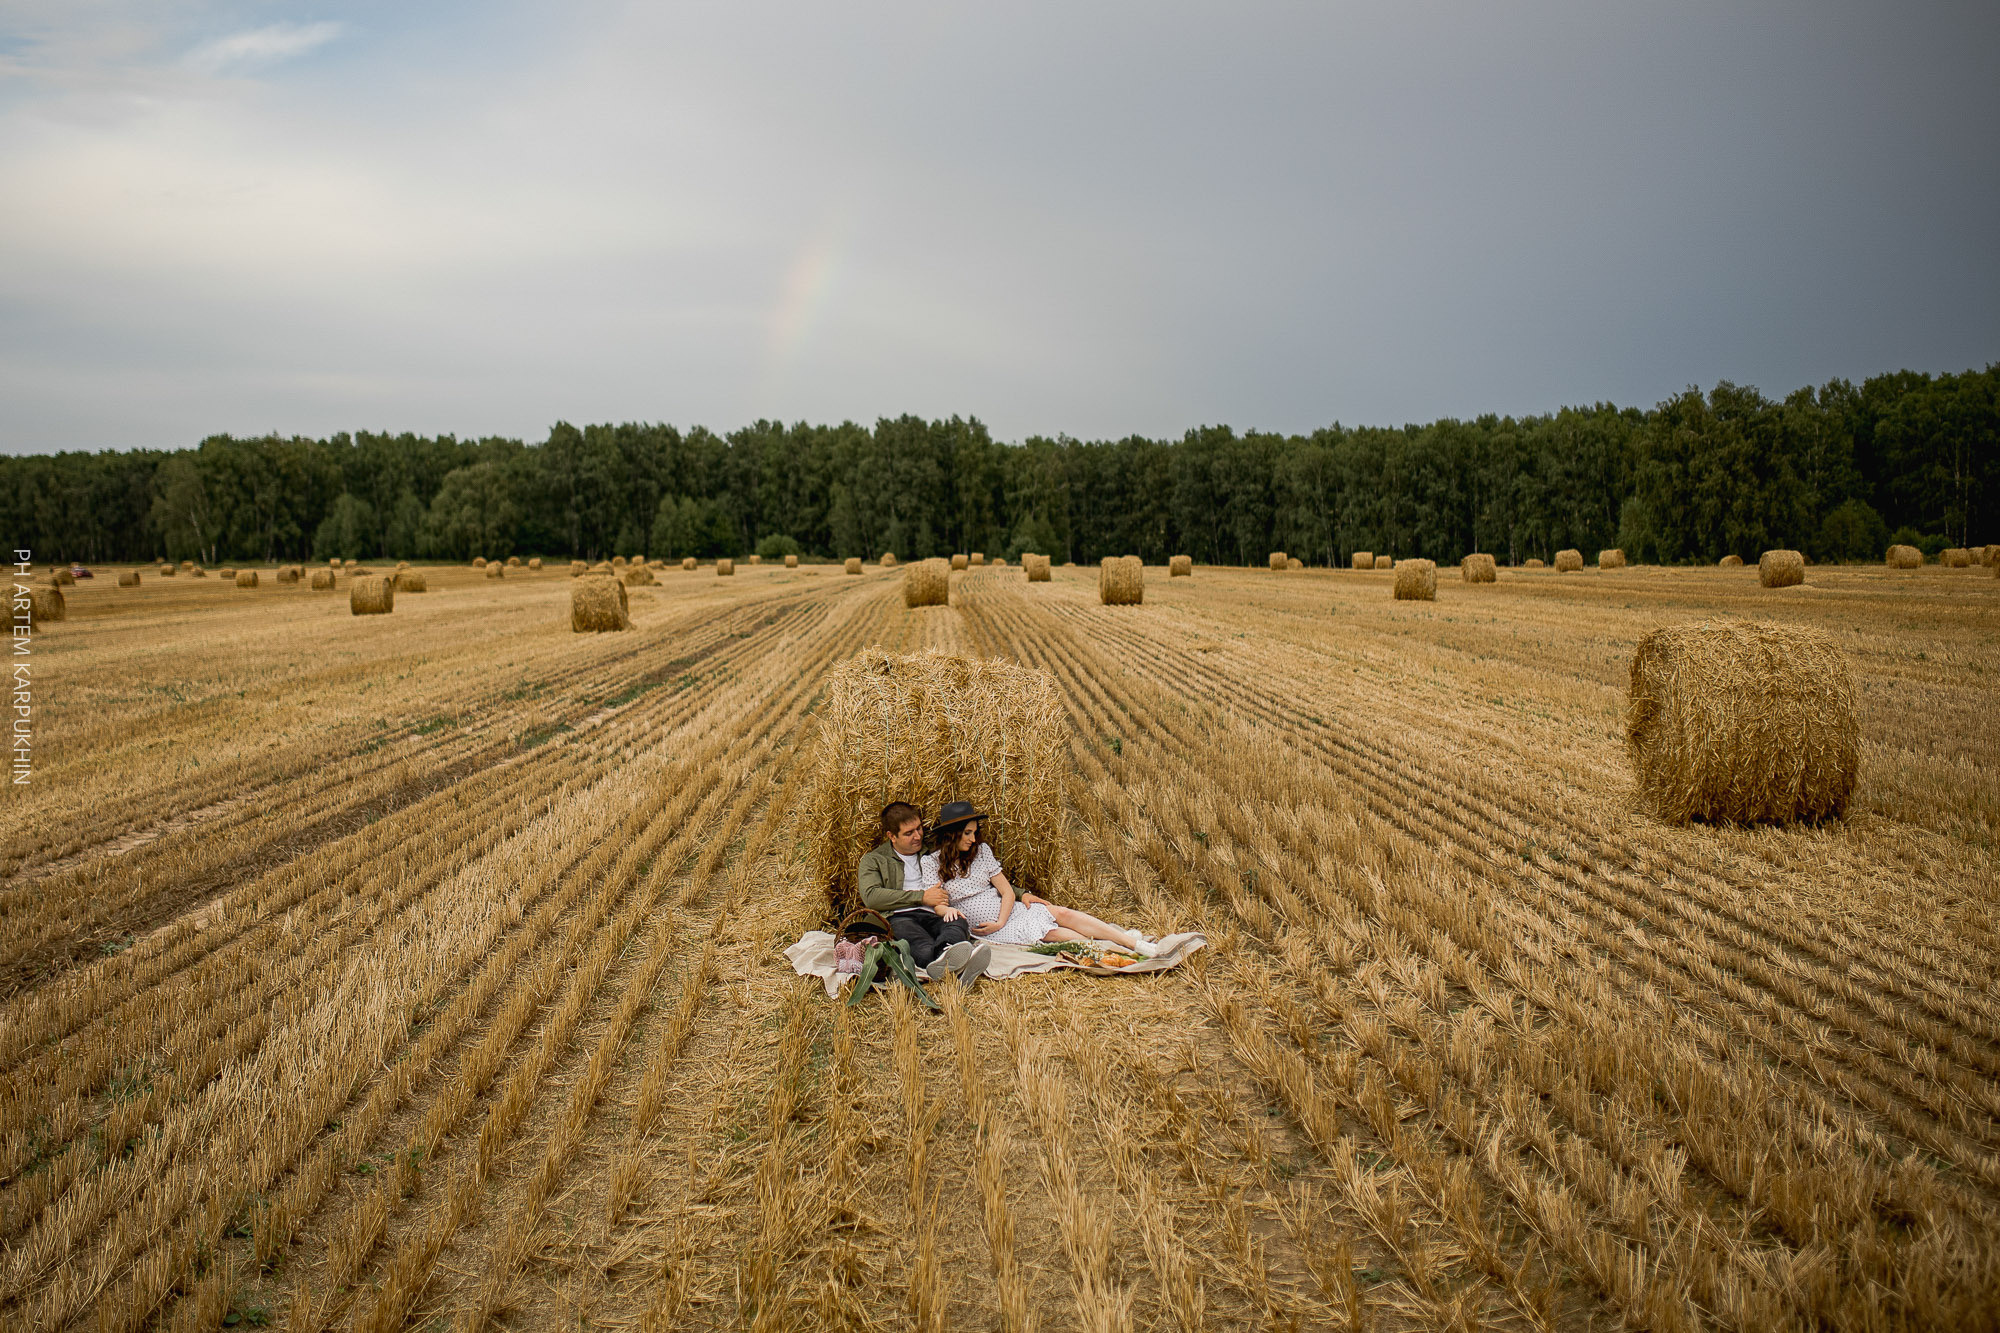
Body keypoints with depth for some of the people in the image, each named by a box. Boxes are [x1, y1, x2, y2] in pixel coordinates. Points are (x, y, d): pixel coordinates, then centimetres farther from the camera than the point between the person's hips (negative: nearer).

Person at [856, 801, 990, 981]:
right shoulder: (874, 859, 16)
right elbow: (870, 896, -1)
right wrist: (921, 897, -4)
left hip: (932, 916, 3)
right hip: (898, 917, -3)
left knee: (958, 923, -34)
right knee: (924, 949, -38)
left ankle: (944, 956, -69)